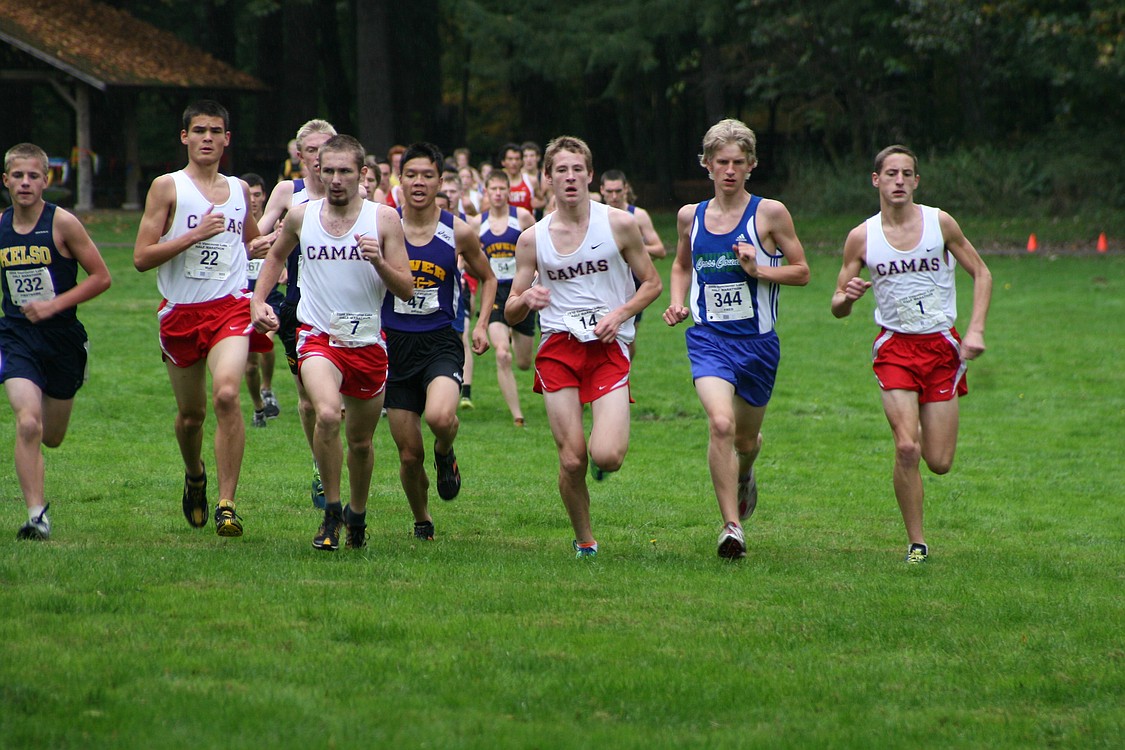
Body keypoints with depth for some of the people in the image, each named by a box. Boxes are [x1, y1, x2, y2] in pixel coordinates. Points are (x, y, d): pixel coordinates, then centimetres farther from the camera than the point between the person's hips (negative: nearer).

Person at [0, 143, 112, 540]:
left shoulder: (62, 223, -10)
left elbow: (101, 277, -8)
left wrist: (54, 305, -16)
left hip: (62, 337, -1)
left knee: (51, 437, 13)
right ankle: (36, 513, -14)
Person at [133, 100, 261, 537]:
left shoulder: (239, 190, 12)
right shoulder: (167, 188, -1)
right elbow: (141, 258, -7)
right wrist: (194, 235, -15)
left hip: (230, 307, 1)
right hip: (181, 312, 0)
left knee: (226, 395, -23)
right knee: (191, 413, 11)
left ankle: (227, 504, -21)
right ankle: (194, 477, 44)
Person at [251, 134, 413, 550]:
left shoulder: (384, 218, -3)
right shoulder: (301, 215, 1)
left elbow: (406, 290, -4)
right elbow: (276, 255, 23)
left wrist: (379, 262, -22)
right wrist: (258, 300, 10)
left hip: (367, 341, 1)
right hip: (318, 338, -1)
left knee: (361, 440, 13)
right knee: (327, 414, -28)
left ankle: (357, 514, 40)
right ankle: (331, 513, -12)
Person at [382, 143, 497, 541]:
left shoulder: (459, 232, -1)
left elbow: (487, 278, 16)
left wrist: (482, 324, 3)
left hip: (441, 341, -1)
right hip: (393, 343, 1)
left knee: (440, 417, -31)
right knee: (409, 454, 2)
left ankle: (445, 453, 5)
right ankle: (421, 520, 30)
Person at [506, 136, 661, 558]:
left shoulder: (619, 224, 2)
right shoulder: (533, 239, 6)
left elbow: (652, 284, 10)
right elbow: (511, 314, 10)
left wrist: (619, 314, -8)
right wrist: (526, 299, -14)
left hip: (609, 347, -1)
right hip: (558, 347, 1)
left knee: (607, 456, -18)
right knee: (571, 461, -8)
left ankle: (604, 443, 20)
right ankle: (584, 541, 15)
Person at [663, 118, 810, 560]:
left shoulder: (770, 214, -4)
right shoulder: (690, 217, 6)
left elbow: (802, 272, 1)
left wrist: (758, 269, -15)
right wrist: (677, 303, 6)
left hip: (757, 341, 0)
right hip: (709, 340, 0)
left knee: (746, 438, 16)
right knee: (720, 423, -24)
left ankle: (744, 477, 54)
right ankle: (732, 527, -20)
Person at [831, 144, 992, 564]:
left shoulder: (940, 223, -3)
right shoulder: (862, 237, -2)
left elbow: (981, 274, 6)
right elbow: (838, 308, 3)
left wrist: (976, 330, -6)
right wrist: (847, 296, -21)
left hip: (942, 345, 0)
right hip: (895, 346, 0)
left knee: (939, 463, -1)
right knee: (906, 449, -18)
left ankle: (927, 429, 36)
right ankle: (916, 543, -4)